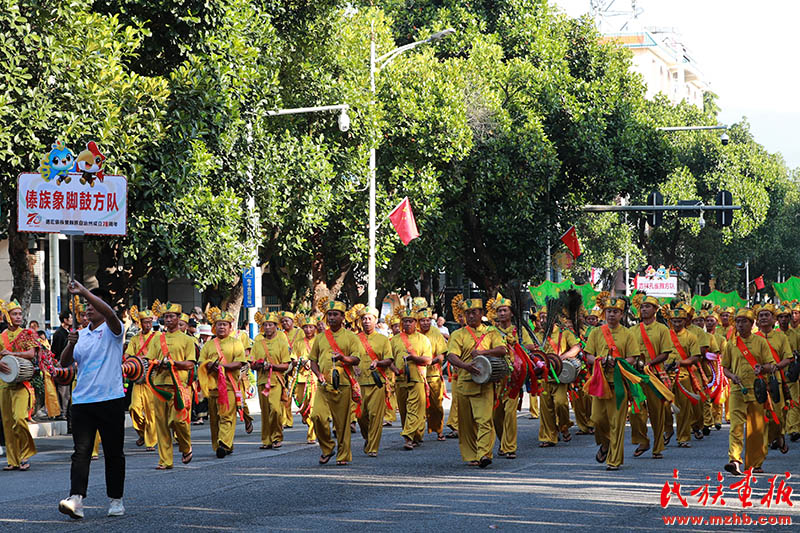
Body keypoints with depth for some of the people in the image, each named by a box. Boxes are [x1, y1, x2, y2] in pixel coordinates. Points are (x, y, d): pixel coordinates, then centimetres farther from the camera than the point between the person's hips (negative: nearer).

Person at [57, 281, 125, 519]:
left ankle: (116, 500, 17)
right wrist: (70, 344, -7)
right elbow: (65, 362, 14)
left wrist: (84, 292, -30)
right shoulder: (81, 334, 14)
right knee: (81, 452, -8)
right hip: (82, 400, 4)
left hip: (110, 400, -4)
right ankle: (76, 500, -19)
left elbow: (110, 313, -23)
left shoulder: (111, 330, -1)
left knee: (113, 453, 5)